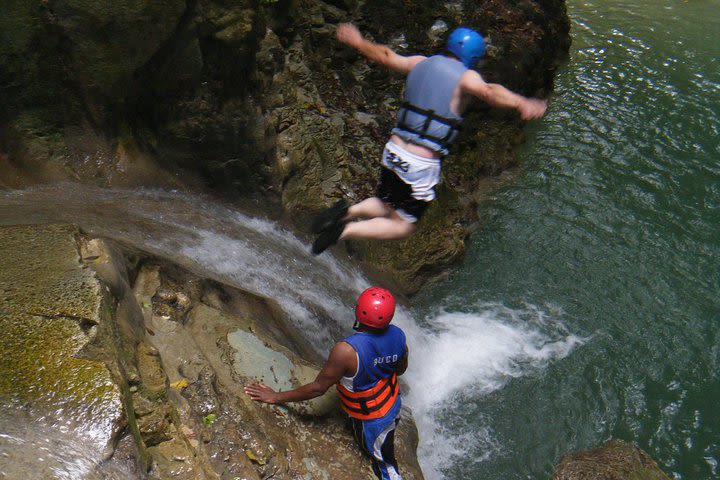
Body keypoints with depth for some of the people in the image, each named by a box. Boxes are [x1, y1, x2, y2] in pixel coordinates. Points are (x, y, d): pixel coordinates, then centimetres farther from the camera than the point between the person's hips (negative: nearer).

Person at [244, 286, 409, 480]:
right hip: (394, 405, 5)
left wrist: (276, 397, -18)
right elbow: (401, 369, -2)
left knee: (384, 461, 23)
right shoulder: (398, 335, -21)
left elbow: (318, 388, -29)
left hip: (370, 419, -5)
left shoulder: (347, 351, -40)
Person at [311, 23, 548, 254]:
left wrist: (357, 41, 38)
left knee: (386, 208, 27)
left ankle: (347, 211, 1)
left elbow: (385, 56, 21)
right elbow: (488, 91, -31)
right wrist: (521, 103, -47)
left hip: (393, 150, 6)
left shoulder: (420, 64, 8)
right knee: (403, 226, 8)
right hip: (421, 165, -6)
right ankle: (346, 230, -10)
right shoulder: (465, 77, -10)